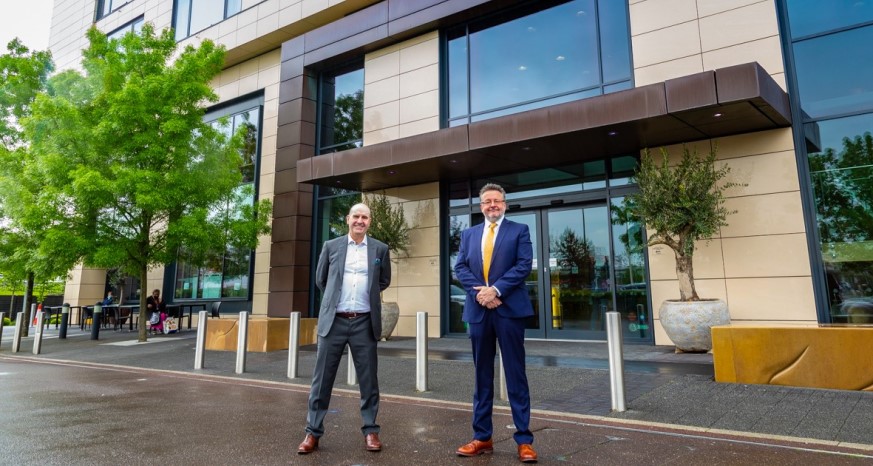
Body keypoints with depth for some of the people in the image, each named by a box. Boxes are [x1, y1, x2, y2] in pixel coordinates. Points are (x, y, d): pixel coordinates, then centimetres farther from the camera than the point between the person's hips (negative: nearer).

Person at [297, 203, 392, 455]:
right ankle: (313, 432, 17)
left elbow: (384, 281, 17)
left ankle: (370, 431, 19)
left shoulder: (380, 249, 5)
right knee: (322, 378, 5)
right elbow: (320, 280, 15)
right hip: (334, 321, 0)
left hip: (364, 323, 0)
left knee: (368, 379, 6)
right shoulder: (331, 246, 5)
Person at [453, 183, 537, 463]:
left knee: (516, 375, 1)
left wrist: (496, 289, -15)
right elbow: (460, 267, 6)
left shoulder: (519, 230, 6)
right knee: (482, 376, 10)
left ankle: (524, 440, 10)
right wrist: (479, 292, -11)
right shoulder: (468, 234, 16)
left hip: (509, 309, -3)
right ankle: (482, 438, 19)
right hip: (478, 310, 3)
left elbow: (524, 265, -6)